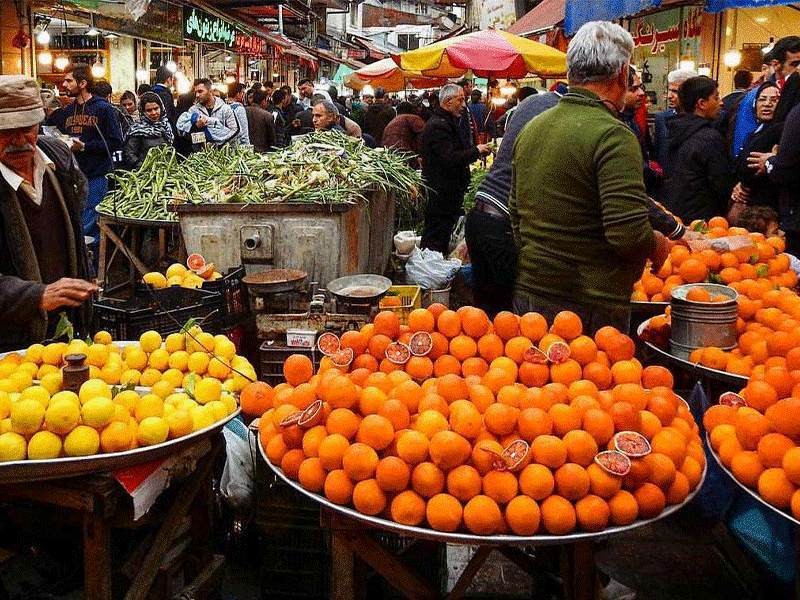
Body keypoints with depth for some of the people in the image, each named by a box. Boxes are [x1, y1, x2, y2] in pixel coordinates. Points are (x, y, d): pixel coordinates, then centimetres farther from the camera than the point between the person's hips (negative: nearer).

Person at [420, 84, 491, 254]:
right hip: (441, 195, -10)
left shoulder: (447, 122, 19)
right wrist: (476, 151, -14)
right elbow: (451, 158, -25)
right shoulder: (438, 125, -16)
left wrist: (478, 151, 11)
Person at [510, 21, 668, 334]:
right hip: (591, 308, -7)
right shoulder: (613, 136, -17)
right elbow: (630, 234, -23)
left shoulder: (532, 128, 7)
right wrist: (658, 245, -3)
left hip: (528, 294, 7)